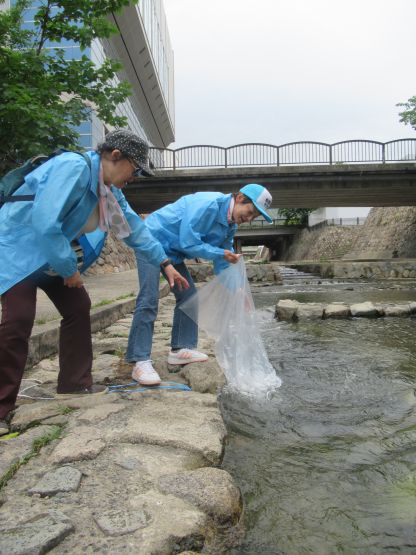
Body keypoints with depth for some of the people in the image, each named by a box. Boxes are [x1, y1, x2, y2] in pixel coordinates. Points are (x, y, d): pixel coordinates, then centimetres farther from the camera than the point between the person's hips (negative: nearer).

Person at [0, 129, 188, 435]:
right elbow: (45, 222, -33)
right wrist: (69, 270, -22)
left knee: (78, 308, 5)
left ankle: (76, 385, 17)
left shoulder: (109, 188, 3)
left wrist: (165, 263, 10)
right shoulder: (73, 167, -26)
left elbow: (134, 226, 11)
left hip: (51, 253, 9)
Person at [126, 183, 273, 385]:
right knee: (148, 300, -17)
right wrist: (221, 253, -25)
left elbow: (223, 263, 5)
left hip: (173, 251, 9)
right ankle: (140, 361, -17)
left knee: (188, 296, 5)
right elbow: (187, 243, -29)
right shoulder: (207, 204, -28)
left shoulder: (231, 225, 0)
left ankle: (180, 349, 13)